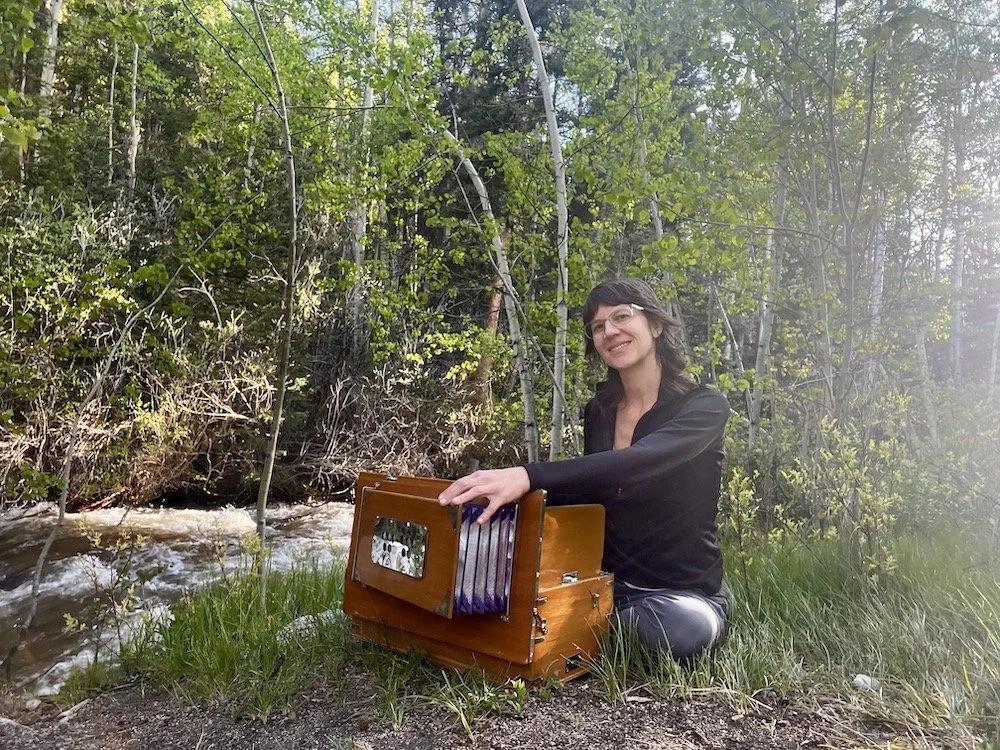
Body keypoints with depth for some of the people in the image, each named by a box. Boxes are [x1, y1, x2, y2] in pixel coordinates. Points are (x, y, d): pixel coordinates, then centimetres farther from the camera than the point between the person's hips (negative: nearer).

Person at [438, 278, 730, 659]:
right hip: (605, 580, 3)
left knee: (687, 627, -37)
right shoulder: (598, 412, 5)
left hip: (683, 593, -3)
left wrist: (528, 476, -48)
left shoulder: (705, 406, -13)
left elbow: (639, 461, -34)